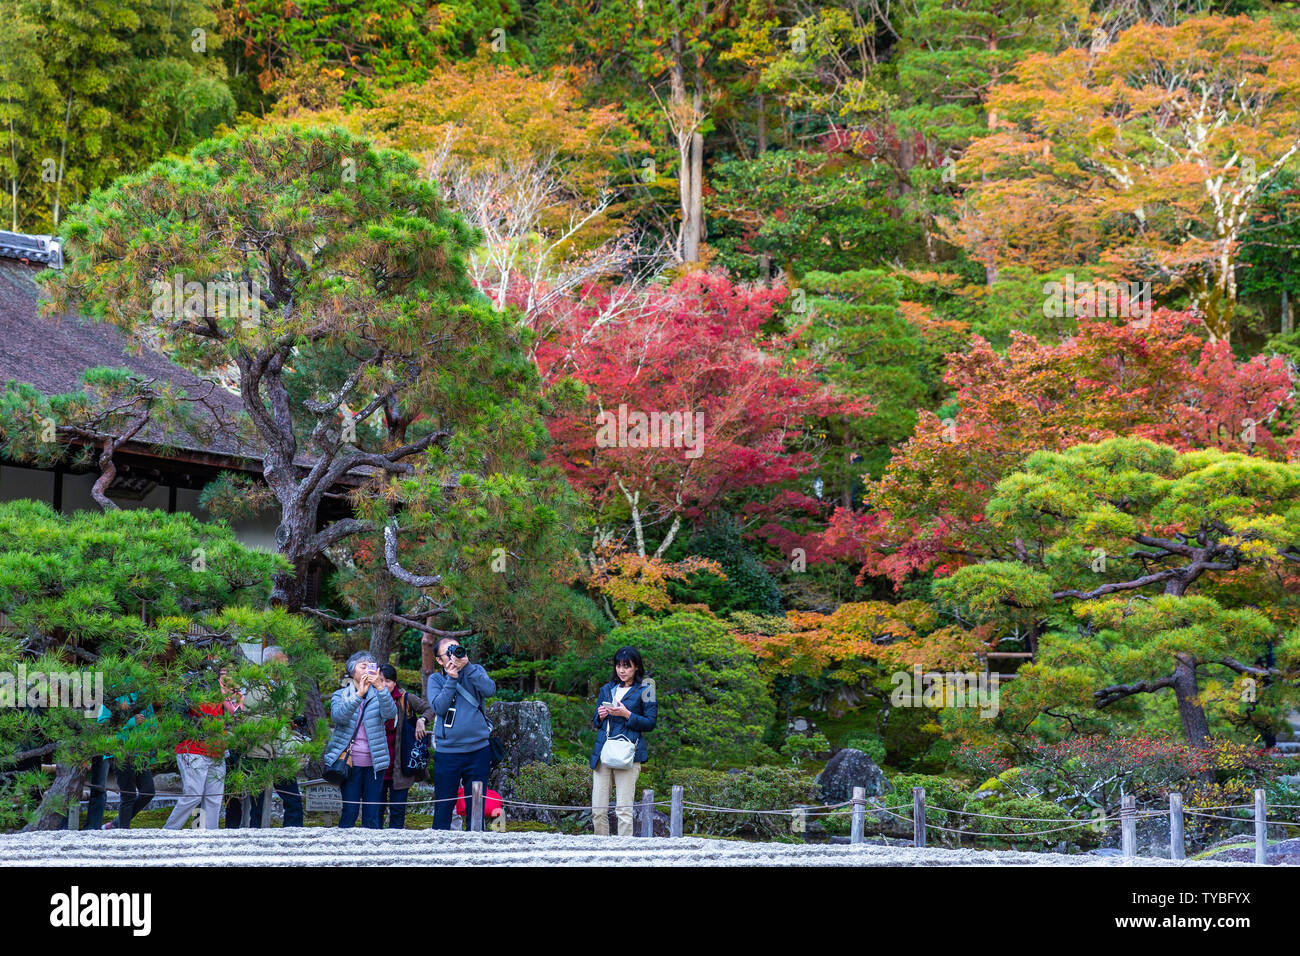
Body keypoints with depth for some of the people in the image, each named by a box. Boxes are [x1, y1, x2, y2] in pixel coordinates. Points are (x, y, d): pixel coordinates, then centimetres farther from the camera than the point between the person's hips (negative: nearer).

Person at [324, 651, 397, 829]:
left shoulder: (378, 694, 10)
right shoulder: (340, 695, 7)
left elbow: (390, 713, -12)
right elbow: (338, 716, -15)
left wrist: (380, 687, -27)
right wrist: (359, 694, -27)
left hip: (374, 761, 2)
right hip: (350, 761, -2)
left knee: (372, 813, 2)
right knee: (350, 810, -6)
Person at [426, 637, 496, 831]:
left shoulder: (476, 671, 8)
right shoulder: (436, 679, 6)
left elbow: (490, 690, -12)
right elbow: (438, 707, -9)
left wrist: (466, 666, -16)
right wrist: (451, 679, -14)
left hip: (478, 750, 1)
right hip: (447, 753, -1)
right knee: (443, 806, 1)